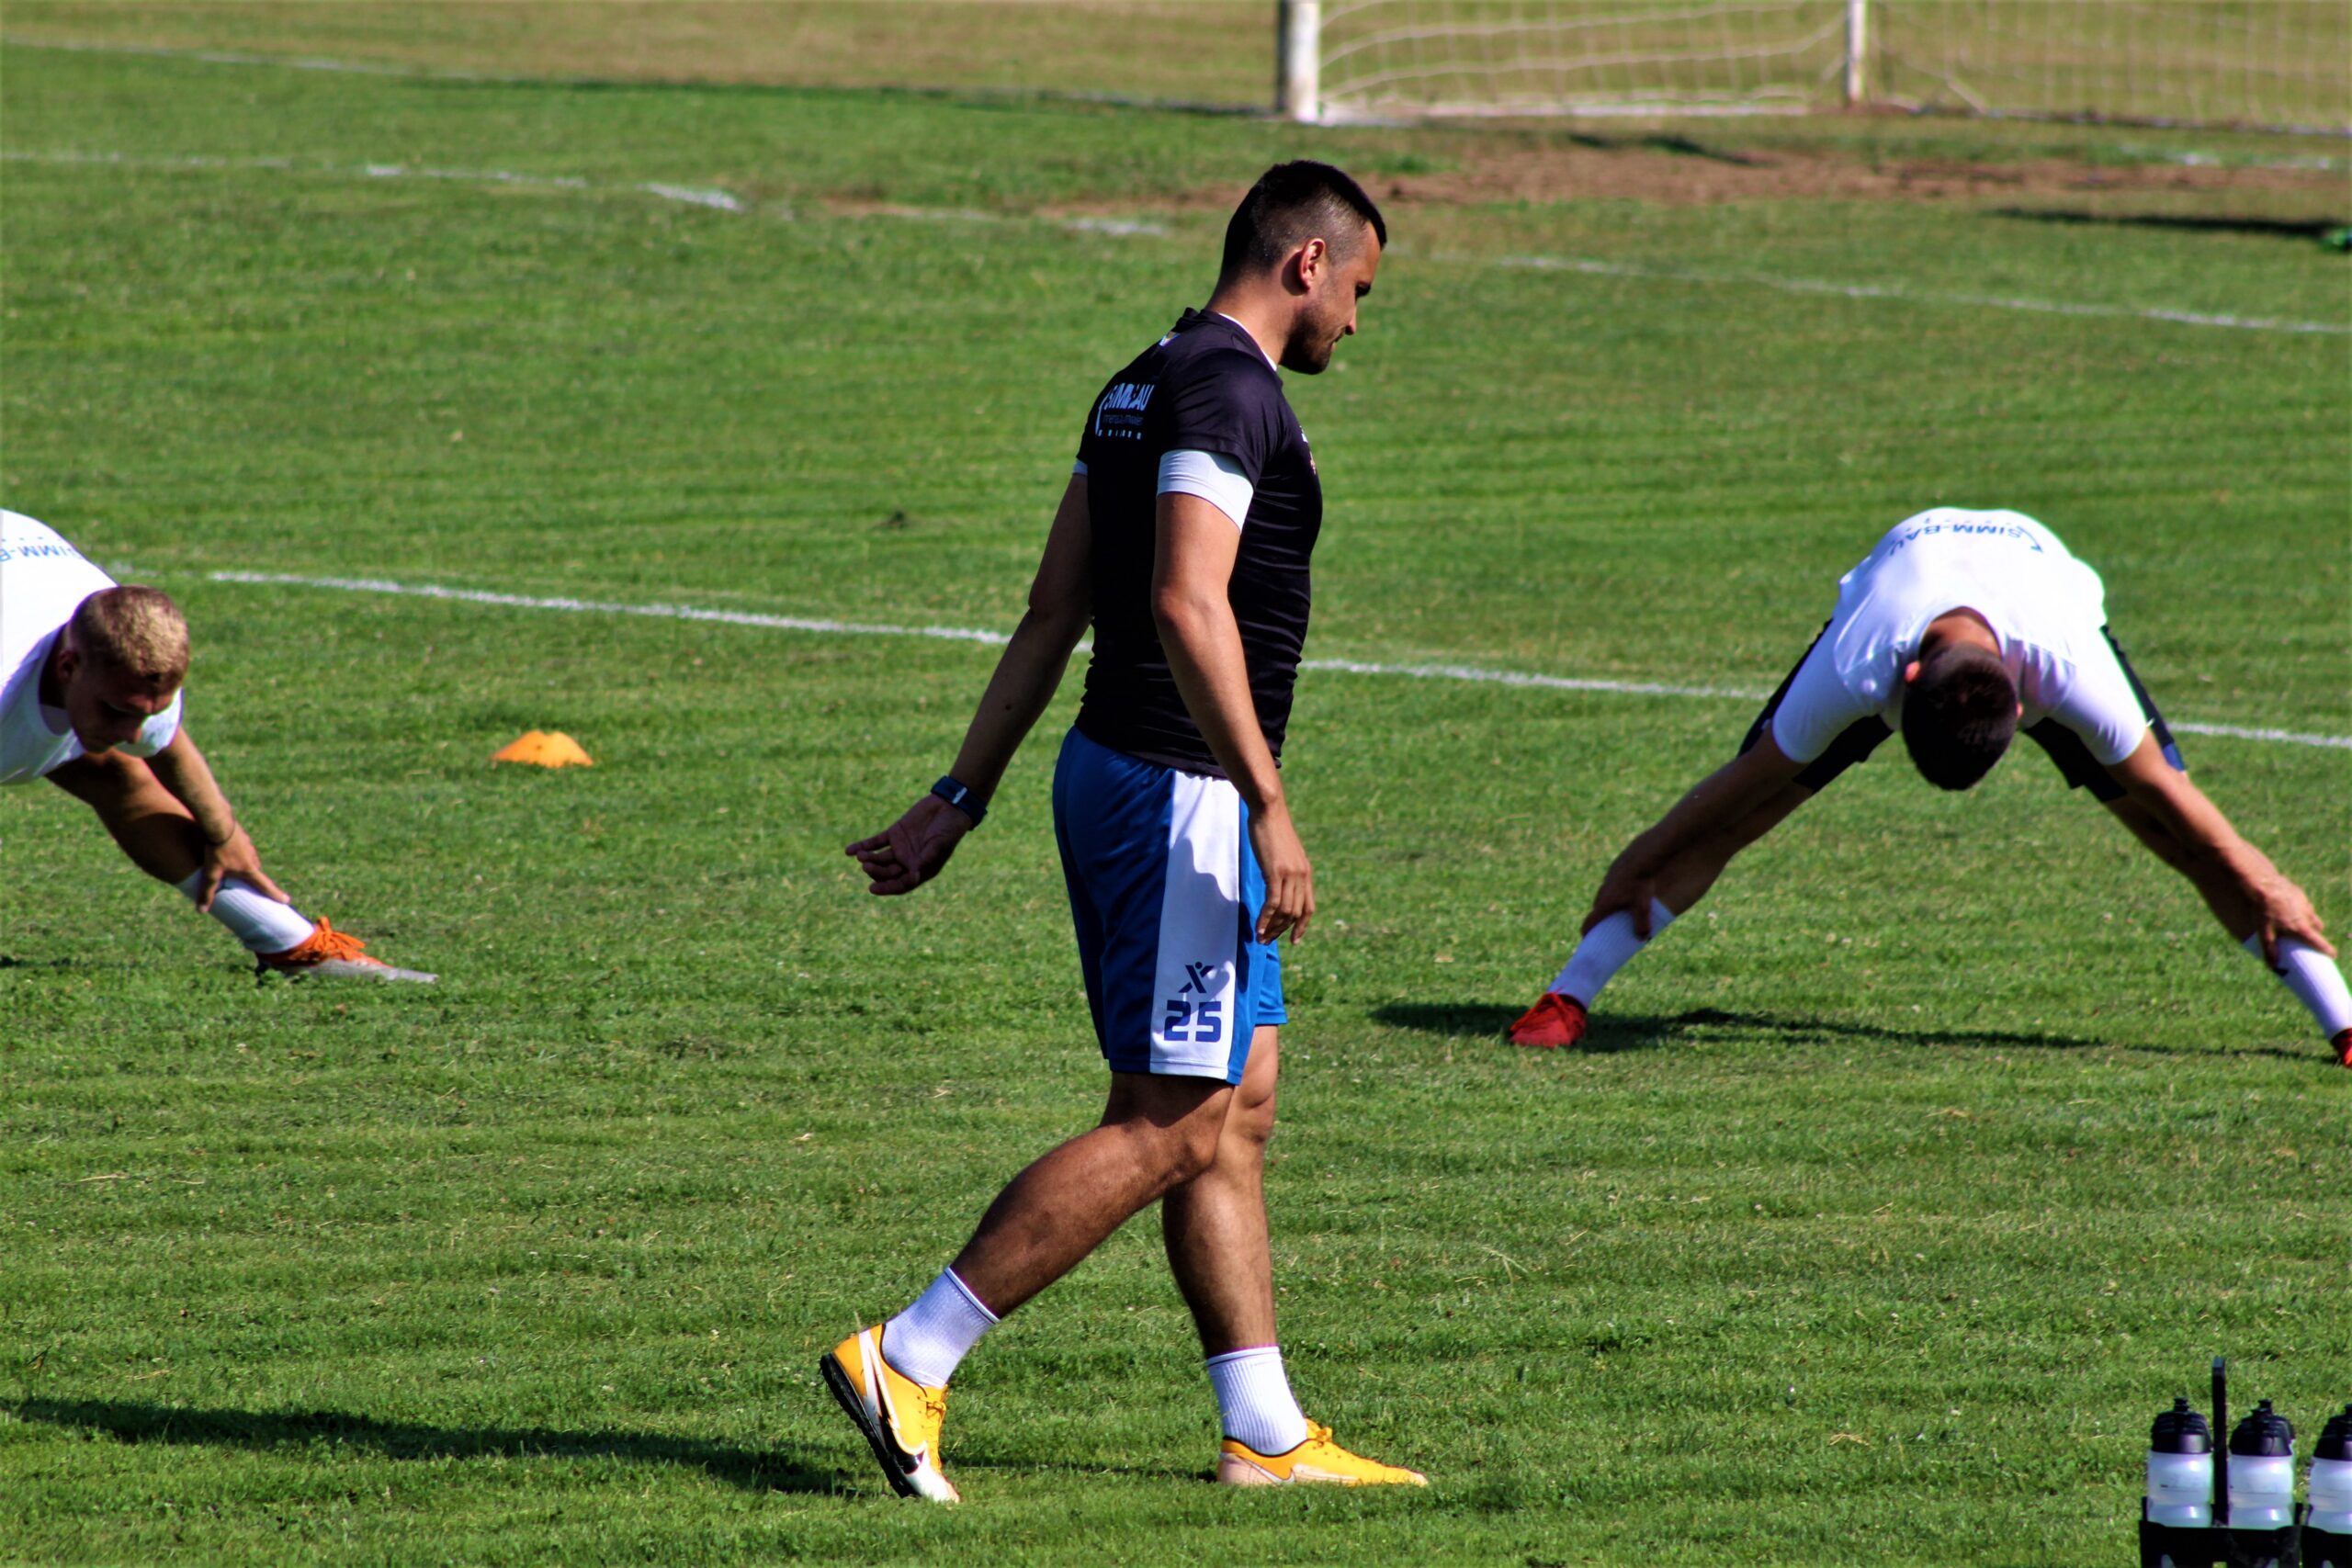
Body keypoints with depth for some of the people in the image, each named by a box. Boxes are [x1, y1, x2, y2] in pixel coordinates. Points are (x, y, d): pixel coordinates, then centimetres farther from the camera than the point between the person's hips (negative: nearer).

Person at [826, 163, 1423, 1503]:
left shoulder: (1142, 387, 16)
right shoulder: (1229, 389, -14)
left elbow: (1053, 614, 17)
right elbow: (1188, 604, -26)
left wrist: (962, 800, 18)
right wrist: (1270, 804, -28)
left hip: (1113, 778, 10)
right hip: (1183, 794, -10)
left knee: (1237, 1110, 11)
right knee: (1170, 1128, -8)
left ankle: (1269, 1435, 12)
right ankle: (907, 1363, -10)